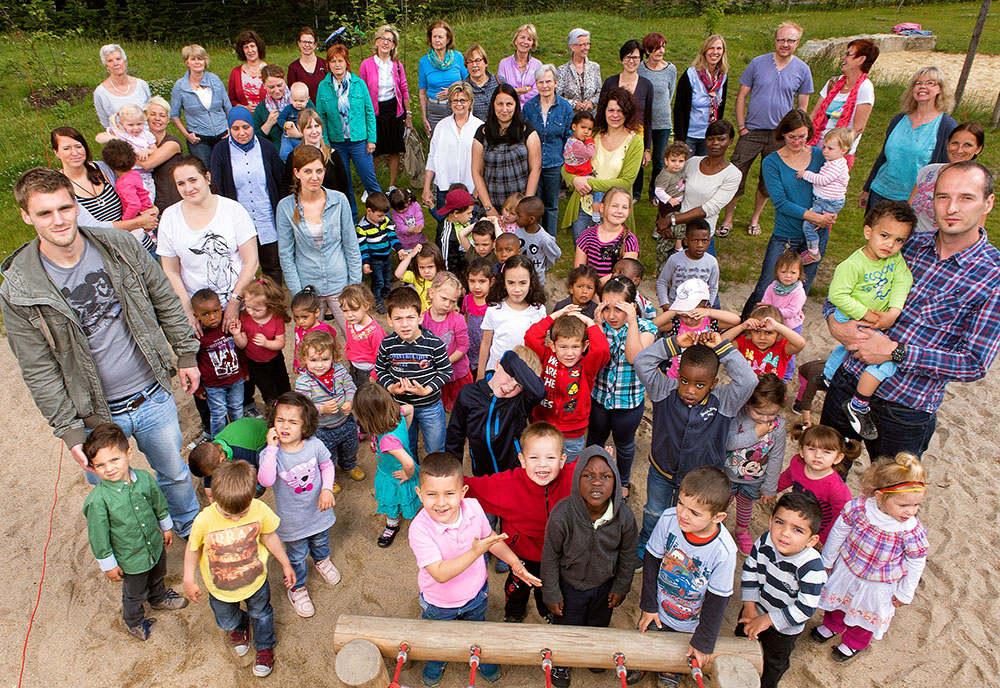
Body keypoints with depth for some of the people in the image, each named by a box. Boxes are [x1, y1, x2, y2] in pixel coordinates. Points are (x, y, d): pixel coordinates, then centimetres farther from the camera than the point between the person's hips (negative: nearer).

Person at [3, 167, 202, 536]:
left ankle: (191, 529, 51)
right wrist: (69, 431, -11)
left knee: (174, 473, 22)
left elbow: (165, 300, 4)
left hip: (153, 396, 2)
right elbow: (39, 371, -9)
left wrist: (187, 353, 7)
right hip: (96, 416, -1)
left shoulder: (118, 246, -10)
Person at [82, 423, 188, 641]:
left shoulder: (144, 477, -19)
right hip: (130, 560, -4)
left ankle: (159, 598, 65)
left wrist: (166, 527, 13)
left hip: (156, 546, 4)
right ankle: (134, 621, 53)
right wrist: (108, 565, -9)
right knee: (135, 593, 23)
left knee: (157, 577, 33)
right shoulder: (97, 501, -32)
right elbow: (98, 537, -19)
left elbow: (159, 503, 1)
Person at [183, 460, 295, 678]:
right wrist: (189, 580, -2)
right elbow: (193, 549, -11)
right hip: (220, 588, 0)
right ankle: (239, 627, 64)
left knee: (261, 614, 26)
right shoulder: (204, 520, -32)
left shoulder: (260, 510, -28)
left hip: (255, 581, 0)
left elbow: (269, 537, -8)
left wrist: (286, 564, 3)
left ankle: (264, 646, 56)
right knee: (227, 620, 27)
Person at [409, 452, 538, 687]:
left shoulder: (473, 507, -25)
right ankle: (435, 664, 63)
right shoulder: (420, 529, -38)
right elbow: (440, 573, -41)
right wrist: (475, 552, -47)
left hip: (476, 595, 3)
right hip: (439, 606, -2)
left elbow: (489, 536, -3)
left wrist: (514, 561, -8)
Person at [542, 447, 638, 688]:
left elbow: (628, 555, -8)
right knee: (566, 626, 24)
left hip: (605, 584, 2)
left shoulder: (625, 516, -29)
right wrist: (552, 594, -9)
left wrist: (621, 587, 4)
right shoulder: (562, 515, -37)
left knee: (599, 624, 30)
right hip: (570, 584, -2)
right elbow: (550, 557, -19)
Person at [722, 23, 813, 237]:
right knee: (736, 177, -4)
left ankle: (755, 218, 28)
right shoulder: (758, 63, -1)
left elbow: (802, 107, 7)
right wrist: (741, 126, -4)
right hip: (751, 131, -1)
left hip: (780, 135, 1)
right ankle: (728, 219, 10)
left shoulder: (802, 70, 2)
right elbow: (741, 96, 3)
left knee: (767, 182, 11)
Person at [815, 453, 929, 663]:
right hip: (845, 570, 2)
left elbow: (916, 564, -13)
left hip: (877, 586, -1)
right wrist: (827, 561, 3)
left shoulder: (913, 531, -33)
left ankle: (854, 642, 58)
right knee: (838, 602, 30)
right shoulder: (857, 507, -31)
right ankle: (832, 624, 63)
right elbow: (838, 532, -11)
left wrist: (904, 593, 0)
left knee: (867, 614, 27)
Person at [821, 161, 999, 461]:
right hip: (848, 378, 3)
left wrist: (897, 352, -23)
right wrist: (834, 320, -14)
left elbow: (975, 363, -15)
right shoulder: (908, 244, 1)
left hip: (905, 410, -3)